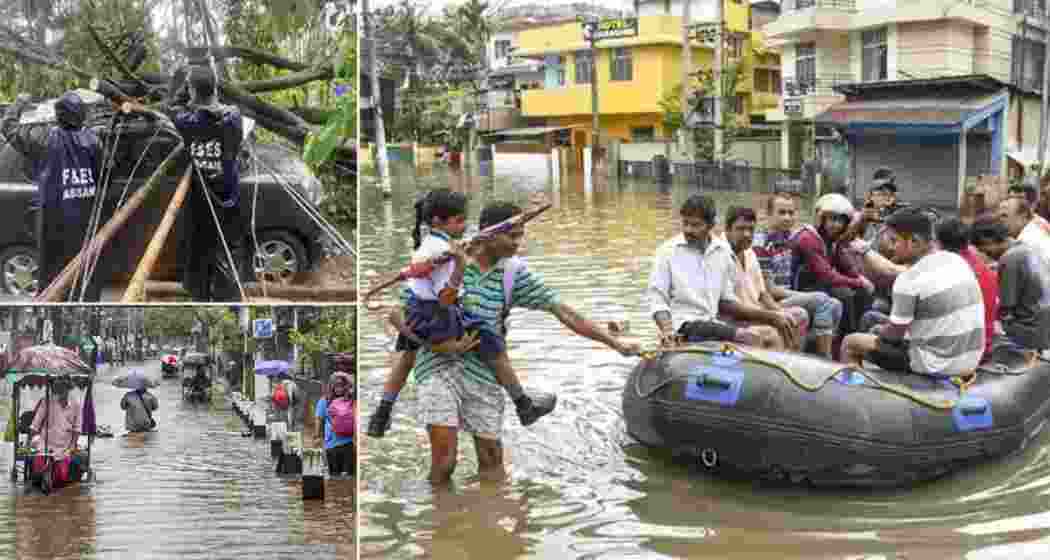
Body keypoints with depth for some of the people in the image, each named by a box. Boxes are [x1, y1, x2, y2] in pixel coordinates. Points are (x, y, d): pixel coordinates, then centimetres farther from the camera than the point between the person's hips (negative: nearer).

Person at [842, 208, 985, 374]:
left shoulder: (909, 280, -21)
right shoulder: (958, 261, 1)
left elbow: (894, 333, -12)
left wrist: (879, 333, 10)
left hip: (935, 365, -8)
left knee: (850, 342, 9)